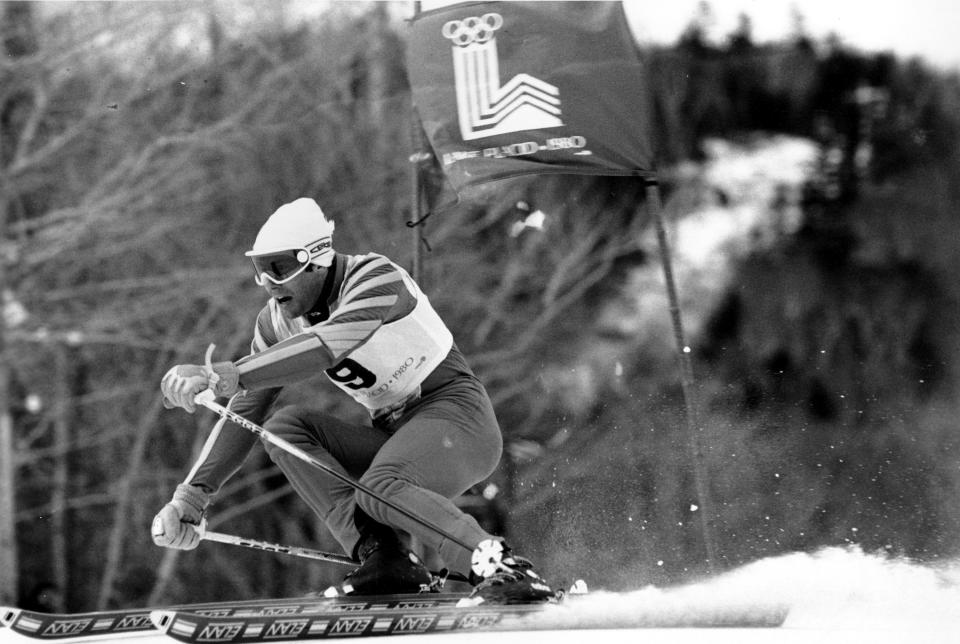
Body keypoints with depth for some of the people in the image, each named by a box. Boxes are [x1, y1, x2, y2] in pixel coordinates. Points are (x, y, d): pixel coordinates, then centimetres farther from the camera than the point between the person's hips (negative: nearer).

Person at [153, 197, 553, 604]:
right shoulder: (278, 321, 2)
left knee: (379, 489, -35)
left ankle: (502, 568, -38)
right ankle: (381, 555, -24)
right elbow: (244, 414, 4)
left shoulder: (376, 278, -20)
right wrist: (193, 494, -9)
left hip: (456, 416, -8)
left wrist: (225, 375, -49)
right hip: (393, 434, 8)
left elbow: (325, 347, -39)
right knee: (284, 428, -13)